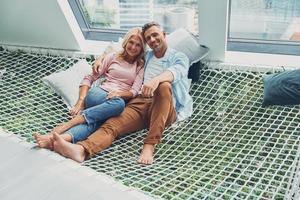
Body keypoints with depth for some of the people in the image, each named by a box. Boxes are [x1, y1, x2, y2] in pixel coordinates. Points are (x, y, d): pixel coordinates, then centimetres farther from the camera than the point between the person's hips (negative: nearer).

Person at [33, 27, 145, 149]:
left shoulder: (140, 66, 17)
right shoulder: (112, 57, 16)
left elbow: (134, 91, 2)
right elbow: (89, 78, 9)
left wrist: (119, 93, -20)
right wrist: (81, 101, -6)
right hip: (99, 95, -1)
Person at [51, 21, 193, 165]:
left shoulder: (179, 57, 14)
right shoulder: (146, 56, 28)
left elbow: (175, 72, -12)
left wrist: (156, 79, -35)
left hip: (165, 108, -3)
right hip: (140, 103, 4)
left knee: (164, 86, -38)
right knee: (112, 125, -27)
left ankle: (149, 146, -40)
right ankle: (81, 149, -55)